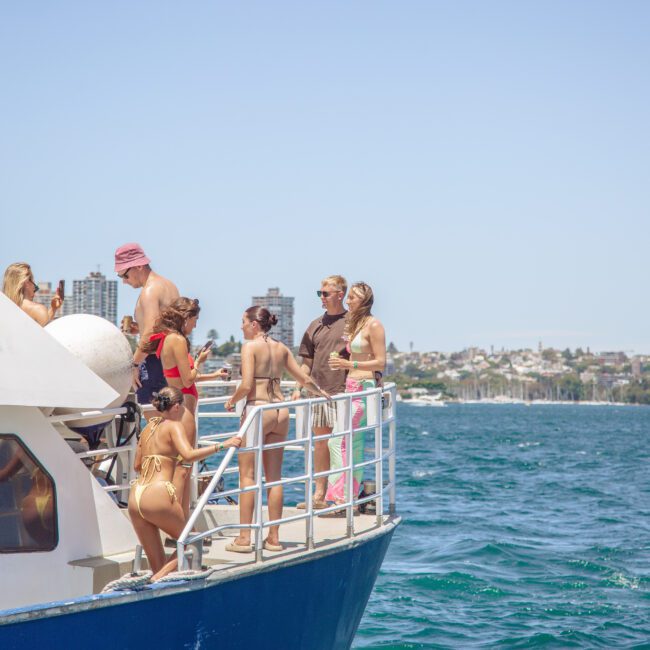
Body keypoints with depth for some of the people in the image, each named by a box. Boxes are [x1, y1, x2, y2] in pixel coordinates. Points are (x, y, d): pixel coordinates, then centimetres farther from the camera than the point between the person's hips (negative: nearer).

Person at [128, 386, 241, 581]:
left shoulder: (149, 427, 20)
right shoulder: (174, 426, 0)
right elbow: (188, 455, -18)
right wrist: (222, 445, -15)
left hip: (135, 498, 7)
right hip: (157, 495, -7)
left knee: (157, 564, 11)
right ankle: (157, 580, -9)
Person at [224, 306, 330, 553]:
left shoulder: (251, 346, -7)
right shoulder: (281, 348, 12)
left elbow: (246, 385, -15)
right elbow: (305, 380, 16)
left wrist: (232, 401, 2)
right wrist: (320, 392, 34)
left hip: (258, 408, -6)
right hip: (280, 412, 6)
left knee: (247, 475, -1)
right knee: (274, 476, 10)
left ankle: (244, 538, -4)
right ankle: (273, 537, 13)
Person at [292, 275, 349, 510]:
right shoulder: (316, 325, 15)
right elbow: (307, 361, 18)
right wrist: (299, 387, 10)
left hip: (342, 393, -6)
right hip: (318, 391, 6)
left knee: (341, 443, -4)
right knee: (320, 442, 8)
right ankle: (319, 495, 14)